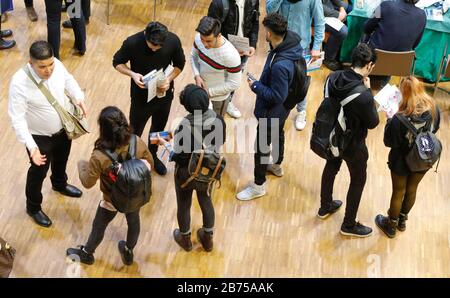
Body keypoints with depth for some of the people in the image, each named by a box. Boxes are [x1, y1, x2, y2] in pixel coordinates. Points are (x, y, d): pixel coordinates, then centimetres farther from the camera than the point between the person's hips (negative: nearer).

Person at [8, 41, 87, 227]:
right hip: (40, 136, -5)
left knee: (61, 160, 32)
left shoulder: (56, 65, -20)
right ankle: (33, 207, 44)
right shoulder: (19, 83, -36)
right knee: (38, 172, 17)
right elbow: (17, 119, -31)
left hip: (63, 128, 5)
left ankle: (59, 184, 65)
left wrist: (79, 98, -15)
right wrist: (31, 146, -39)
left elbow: (68, 80, 2)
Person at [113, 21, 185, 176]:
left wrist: (169, 79, -23)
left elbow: (179, 64, -4)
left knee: (159, 128, 26)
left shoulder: (173, 41, -22)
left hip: (164, 94, 3)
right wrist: (132, 74, -29)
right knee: (135, 131, 16)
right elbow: (117, 62, -11)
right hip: (141, 96, -3)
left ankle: (152, 156, 53)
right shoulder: (132, 43, -28)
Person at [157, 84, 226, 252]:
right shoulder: (218, 120, -20)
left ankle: (185, 239, 47)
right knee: (206, 201, 28)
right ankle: (208, 238, 47)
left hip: (187, 174, -4)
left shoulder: (185, 126, -33)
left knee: (184, 205, 23)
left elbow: (179, 157, -24)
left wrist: (165, 143, -8)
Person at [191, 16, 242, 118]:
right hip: (202, 87, 5)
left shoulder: (231, 55, -39)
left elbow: (234, 84, -26)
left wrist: (210, 92, -20)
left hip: (220, 95, -5)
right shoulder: (198, 38, -23)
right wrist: (197, 75, -15)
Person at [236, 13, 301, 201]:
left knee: (262, 147, 10)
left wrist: (255, 86, -20)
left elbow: (276, 96, -31)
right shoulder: (291, 44, -15)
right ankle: (277, 165, 57)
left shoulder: (279, 65, -42)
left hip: (271, 112, -9)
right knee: (278, 135, 32)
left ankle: (259, 186, 29)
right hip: (281, 109, 9)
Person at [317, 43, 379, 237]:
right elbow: (372, 123, -18)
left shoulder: (333, 77, -18)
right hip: (353, 145, -6)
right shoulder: (363, 96, -36)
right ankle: (349, 225, 34)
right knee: (358, 181, 17)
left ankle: (325, 207, 53)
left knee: (330, 169, 29)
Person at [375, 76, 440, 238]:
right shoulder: (433, 109, -18)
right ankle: (402, 221, 50)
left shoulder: (400, 119, -34)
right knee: (412, 190, 26)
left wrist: (390, 121, -9)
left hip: (402, 162, -4)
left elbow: (389, 142, -20)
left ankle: (391, 225, 42)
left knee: (398, 193, 19)